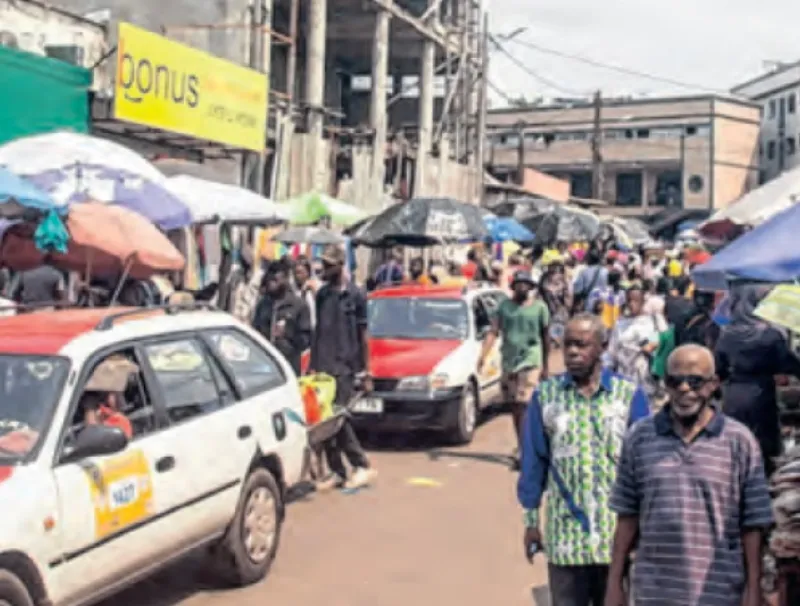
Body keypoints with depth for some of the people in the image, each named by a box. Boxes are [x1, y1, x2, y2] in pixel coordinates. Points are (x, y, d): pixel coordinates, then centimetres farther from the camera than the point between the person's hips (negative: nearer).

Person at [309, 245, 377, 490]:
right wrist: (312, 365, 13)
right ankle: (337, 472, 13)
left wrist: (366, 372, -3)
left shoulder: (355, 295, -3)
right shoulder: (322, 294, 12)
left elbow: (363, 336, -1)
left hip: (344, 366, -5)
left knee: (338, 419, -9)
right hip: (322, 366, 5)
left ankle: (363, 466, 4)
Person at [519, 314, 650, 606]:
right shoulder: (545, 395, 0)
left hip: (617, 532, -1)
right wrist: (531, 520, 6)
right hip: (564, 533, 1)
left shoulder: (630, 395, -4)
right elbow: (534, 461, 5)